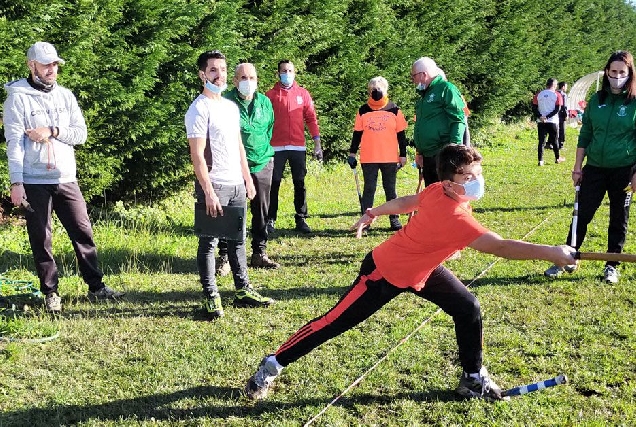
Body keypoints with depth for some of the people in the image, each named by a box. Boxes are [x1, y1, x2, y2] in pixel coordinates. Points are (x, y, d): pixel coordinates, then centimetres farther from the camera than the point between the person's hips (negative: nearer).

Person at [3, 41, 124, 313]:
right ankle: (50, 293, 15)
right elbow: (14, 142, -10)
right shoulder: (18, 98, -4)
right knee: (41, 239, 4)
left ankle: (96, 287, 14)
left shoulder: (65, 96, 10)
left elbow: (81, 134, 5)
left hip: (67, 179, 4)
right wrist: (16, 182, -16)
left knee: (83, 232, 5)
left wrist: (53, 132, -12)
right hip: (34, 183, -4)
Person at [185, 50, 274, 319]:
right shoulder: (199, 109, -10)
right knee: (209, 242, -1)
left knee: (237, 239, 13)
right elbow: (197, 154, -16)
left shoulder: (231, 106, 14)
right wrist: (208, 191, -20)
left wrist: (248, 178, 16)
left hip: (237, 185, 8)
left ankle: (243, 291, 21)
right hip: (214, 186, -8)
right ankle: (211, 297, 5)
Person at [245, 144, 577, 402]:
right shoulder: (454, 217, -38)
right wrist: (551, 253, -46)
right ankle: (272, 365, 16)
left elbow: (406, 202, 4)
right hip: (385, 272, -9)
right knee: (334, 323, 0)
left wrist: (373, 213, 19)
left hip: (421, 269, 9)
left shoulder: (439, 190, -13)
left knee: (468, 308, 1)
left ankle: (473, 378, 18)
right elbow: (502, 247, -45)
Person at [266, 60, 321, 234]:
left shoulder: (303, 94, 8)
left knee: (300, 184, 5)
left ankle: (301, 219, 12)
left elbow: (311, 118, 8)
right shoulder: (271, 94, 4)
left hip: (298, 147, 2)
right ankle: (270, 220, 6)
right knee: (274, 184, 1)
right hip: (277, 147, -2)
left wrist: (317, 143, 1)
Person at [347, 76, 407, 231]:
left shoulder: (394, 110, 4)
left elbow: (401, 134, 6)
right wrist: (352, 153, 5)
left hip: (390, 158, 0)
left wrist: (403, 155, 4)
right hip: (368, 159, 0)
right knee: (369, 189, 4)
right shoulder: (362, 111, 5)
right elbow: (357, 134, 9)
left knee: (390, 189, 7)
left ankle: (394, 219, 13)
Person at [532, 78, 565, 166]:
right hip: (553, 122, -2)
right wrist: (548, 117, -14)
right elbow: (557, 109, -11)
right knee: (554, 140, 12)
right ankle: (557, 158, 25)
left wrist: (540, 116, -9)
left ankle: (540, 160, -5)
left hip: (541, 122, 2)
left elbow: (534, 107, -1)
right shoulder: (556, 95, -4)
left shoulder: (539, 95, 5)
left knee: (541, 141, 2)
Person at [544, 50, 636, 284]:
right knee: (582, 215, 4)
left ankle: (611, 266, 19)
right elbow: (585, 135, 10)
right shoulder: (596, 100, 5)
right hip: (594, 168, 3)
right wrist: (578, 166, 6)